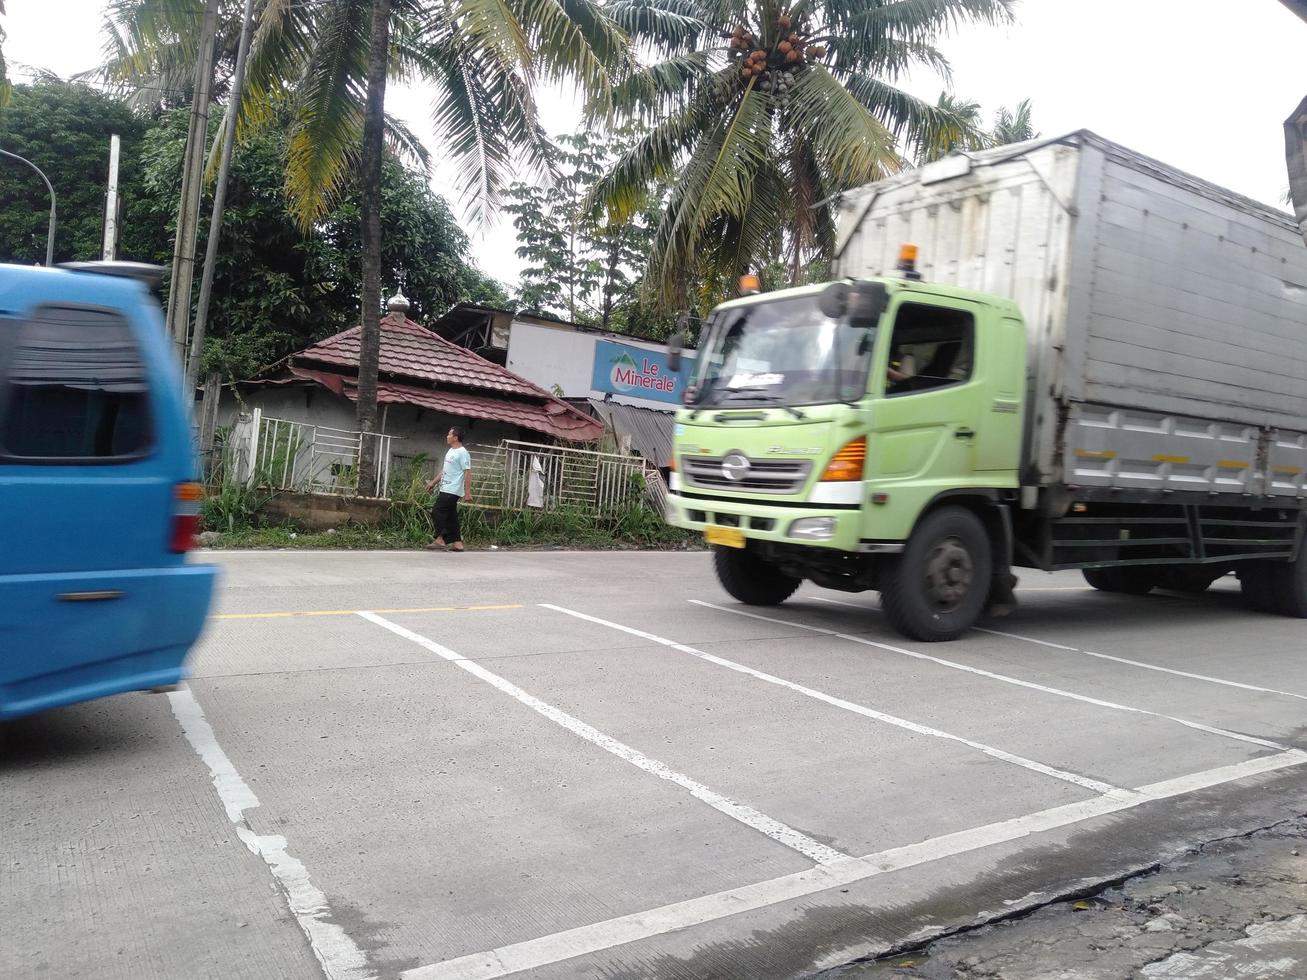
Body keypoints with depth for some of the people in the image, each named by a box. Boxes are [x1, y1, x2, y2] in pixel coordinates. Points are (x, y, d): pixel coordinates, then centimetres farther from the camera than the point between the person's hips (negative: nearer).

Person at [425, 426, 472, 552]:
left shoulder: (462, 453, -13)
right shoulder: (451, 451, 17)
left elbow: (467, 473, -18)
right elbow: (444, 470, 25)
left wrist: (467, 492, -22)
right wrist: (433, 483, 26)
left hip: (452, 491, -10)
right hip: (446, 489, 10)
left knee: (438, 512, -11)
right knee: (450, 516, 8)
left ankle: (440, 540, -6)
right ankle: (457, 543, 9)